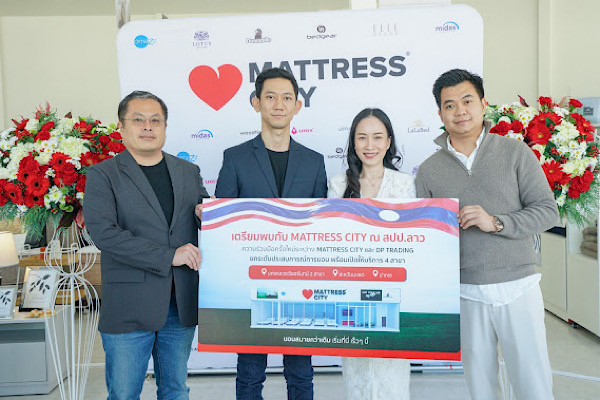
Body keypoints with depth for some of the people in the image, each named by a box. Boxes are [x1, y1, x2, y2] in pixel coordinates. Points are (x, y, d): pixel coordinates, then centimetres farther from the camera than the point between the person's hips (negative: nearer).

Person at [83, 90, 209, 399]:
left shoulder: (189, 172, 12)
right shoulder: (102, 175, -2)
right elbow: (103, 232, -15)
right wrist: (168, 256, -18)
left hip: (181, 305, 4)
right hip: (128, 307, -4)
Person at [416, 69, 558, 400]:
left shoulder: (515, 153, 1)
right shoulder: (429, 170, 5)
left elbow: (548, 211, -1)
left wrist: (495, 222, -16)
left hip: (518, 286, -1)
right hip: (465, 293, 1)